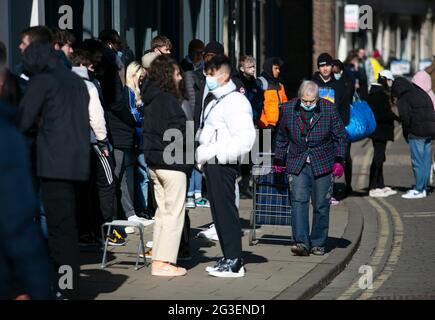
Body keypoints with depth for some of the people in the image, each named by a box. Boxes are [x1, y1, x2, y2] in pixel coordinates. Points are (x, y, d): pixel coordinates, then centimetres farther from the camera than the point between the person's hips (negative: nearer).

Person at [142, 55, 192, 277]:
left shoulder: (151, 99, 14)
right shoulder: (168, 100, -15)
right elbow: (175, 134, -18)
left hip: (154, 162, 9)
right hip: (172, 163, -9)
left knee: (162, 212, 15)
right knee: (174, 213, -4)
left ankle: (158, 260, 16)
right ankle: (165, 262, -5)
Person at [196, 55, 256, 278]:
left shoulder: (235, 101, -11)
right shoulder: (214, 102, 20)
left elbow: (245, 138, -20)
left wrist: (212, 152, -19)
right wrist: (201, 154, 8)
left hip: (223, 164, -10)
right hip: (212, 164, 10)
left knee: (226, 210, -8)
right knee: (218, 211, 11)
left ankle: (234, 263, -5)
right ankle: (229, 259, 16)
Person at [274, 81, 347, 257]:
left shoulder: (329, 109, -6)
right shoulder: (289, 109, -1)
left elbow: (340, 137, 3)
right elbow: (282, 138, 12)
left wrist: (339, 161, -3)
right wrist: (278, 161, 14)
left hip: (322, 164, -1)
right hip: (297, 164, 1)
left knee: (321, 206, 4)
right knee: (298, 201, -13)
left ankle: (318, 244, 15)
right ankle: (301, 242, -17)